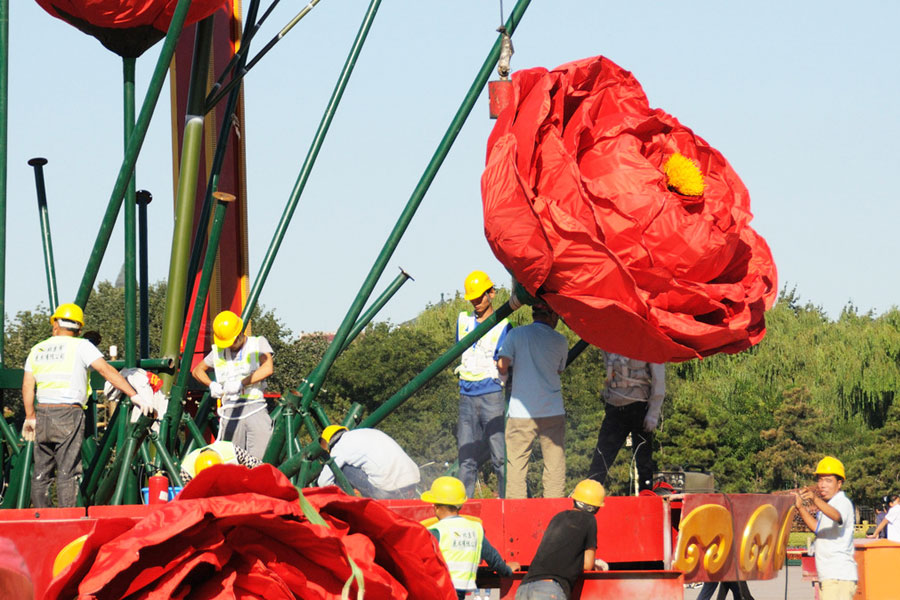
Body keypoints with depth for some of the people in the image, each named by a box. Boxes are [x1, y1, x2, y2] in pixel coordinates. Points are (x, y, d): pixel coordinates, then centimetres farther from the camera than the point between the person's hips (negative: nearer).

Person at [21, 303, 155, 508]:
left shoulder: (37, 350, 13)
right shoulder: (80, 346, -2)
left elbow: (27, 387, 11)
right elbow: (107, 371, -11)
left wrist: (30, 417, 20)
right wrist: (134, 395, -12)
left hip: (43, 414, 5)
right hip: (69, 414, -4)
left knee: (41, 473, 10)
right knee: (67, 473, -6)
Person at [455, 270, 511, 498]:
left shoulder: (502, 326, -1)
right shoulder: (463, 321, 16)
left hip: (492, 396, -5)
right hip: (467, 396, 5)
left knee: (500, 456, -10)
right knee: (466, 457, 6)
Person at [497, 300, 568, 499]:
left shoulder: (516, 334, -2)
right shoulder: (560, 341, 3)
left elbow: (502, 365, -9)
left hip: (522, 411, -1)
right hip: (553, 411, 1)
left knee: (516, 465, 3)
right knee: (555, 465, 6)